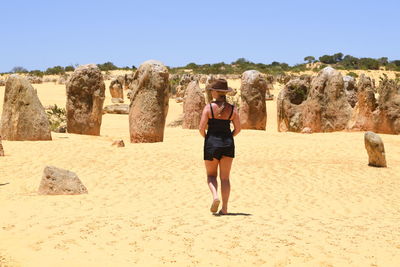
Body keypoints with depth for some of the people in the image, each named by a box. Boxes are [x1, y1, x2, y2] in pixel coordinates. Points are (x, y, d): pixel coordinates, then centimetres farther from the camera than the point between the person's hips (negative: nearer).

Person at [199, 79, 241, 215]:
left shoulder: (209, 107, -9)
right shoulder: (232, 109, 0)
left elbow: (201, 128, -11)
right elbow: (238, 129, 1)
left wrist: (206, 138, 9)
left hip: (212, 143, -2)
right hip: (228, 144, 2)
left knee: (211, 175, 13)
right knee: (225, 178, 9)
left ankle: (215, 196, -14)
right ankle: (224, 208, 7)